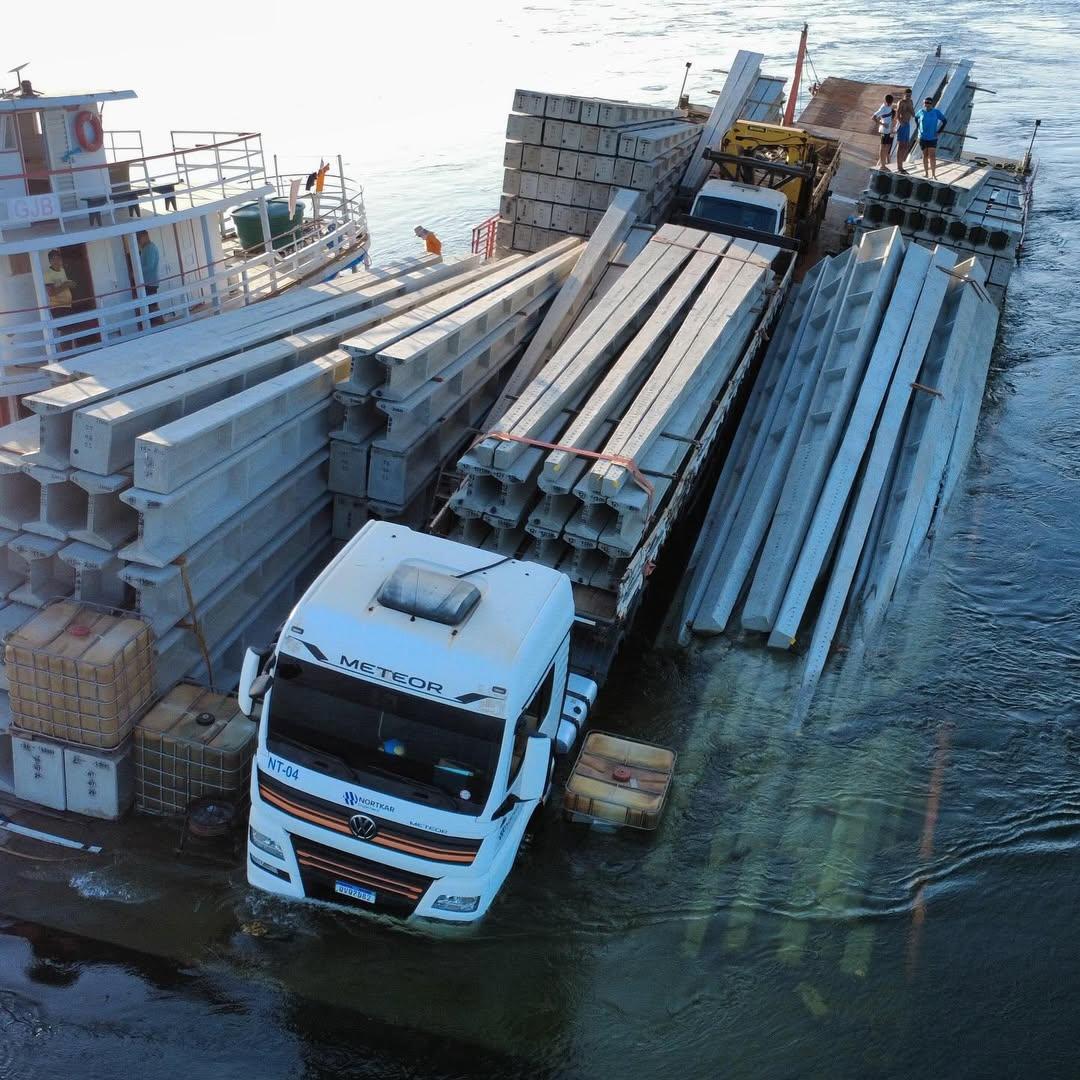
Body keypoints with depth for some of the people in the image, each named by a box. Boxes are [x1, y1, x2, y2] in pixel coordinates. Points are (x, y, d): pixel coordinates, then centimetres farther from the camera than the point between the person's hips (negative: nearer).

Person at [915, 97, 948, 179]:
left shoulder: (936, 112, -6)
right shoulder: (921, 112, 0)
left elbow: (944, 121, 4)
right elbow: (916, 118, 21)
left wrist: (939, 132, -2)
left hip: (932, 138, -2)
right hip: (922, 137, 2)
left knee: (932, 156, -9)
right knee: (925, 155, 12)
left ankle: (933, 174, -9)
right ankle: (926, 172, 24)